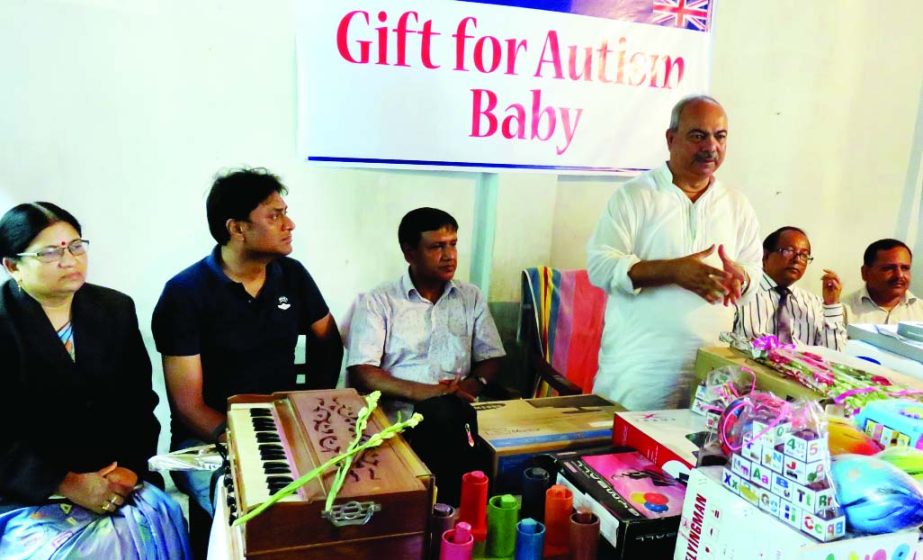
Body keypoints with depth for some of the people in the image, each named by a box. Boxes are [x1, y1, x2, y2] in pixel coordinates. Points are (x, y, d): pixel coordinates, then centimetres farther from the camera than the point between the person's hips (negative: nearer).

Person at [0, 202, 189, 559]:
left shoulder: (116, 309, 7)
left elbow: (139, 400, 6)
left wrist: (130, 467, -8)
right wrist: (67, 484, -17)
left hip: (113, 477, 4)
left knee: (162, 520, -21)